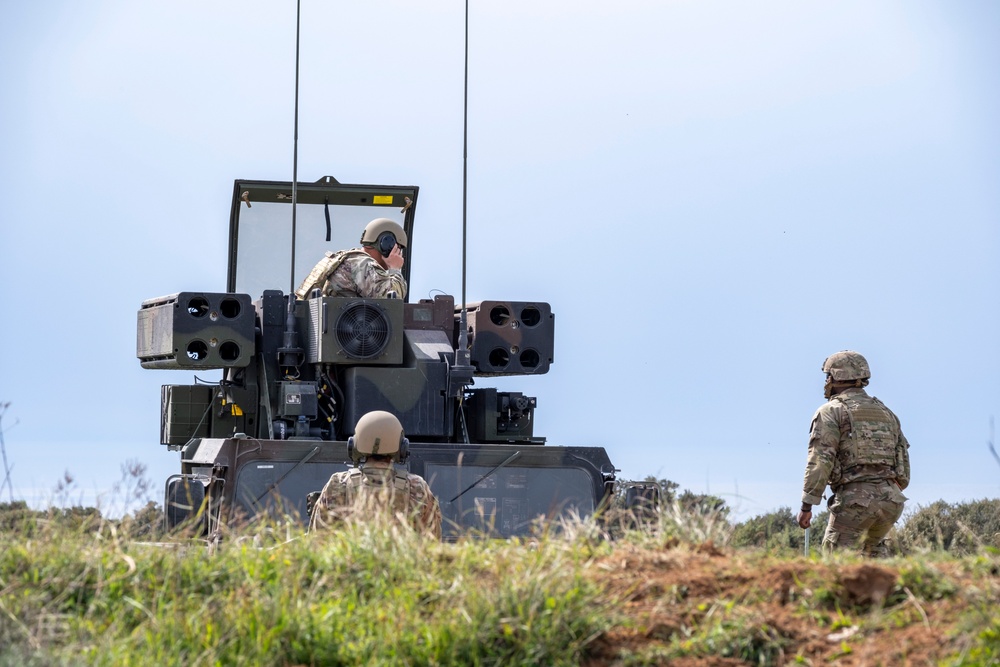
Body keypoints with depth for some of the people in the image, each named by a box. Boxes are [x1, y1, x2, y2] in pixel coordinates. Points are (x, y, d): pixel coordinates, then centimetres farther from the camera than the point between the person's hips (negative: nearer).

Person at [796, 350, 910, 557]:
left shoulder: (830, 412, 1)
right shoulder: (885, 412, 21)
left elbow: (820, 461, -10)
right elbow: (903, 457, 21)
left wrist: (807, 505, -11)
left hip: (855, 499, -6)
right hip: (890, 497, 6)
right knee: (873, 547, 29)